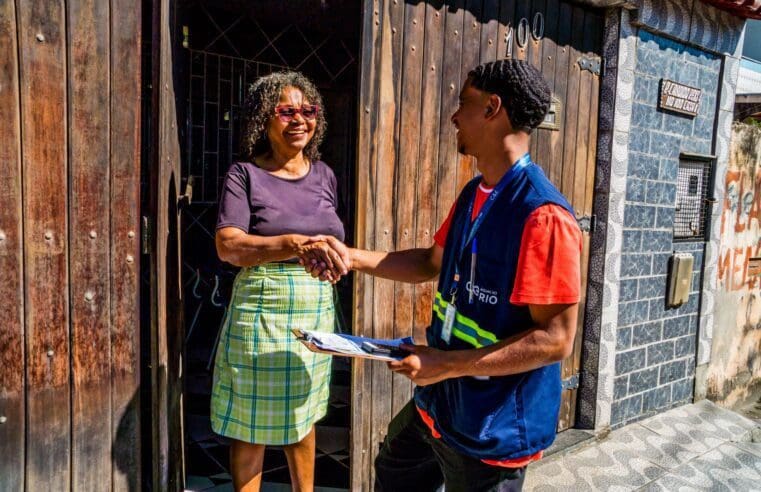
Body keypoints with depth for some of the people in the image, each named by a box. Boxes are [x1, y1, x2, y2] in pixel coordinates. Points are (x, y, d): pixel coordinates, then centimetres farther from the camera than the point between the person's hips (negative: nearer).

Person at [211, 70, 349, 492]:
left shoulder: (324, 175, 7)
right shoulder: (245, 174, -7)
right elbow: (228, 247, -19)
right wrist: (297, 245, -30)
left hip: (316, 311, 5)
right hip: (262, 312, -4)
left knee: (303, 416, 20)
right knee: (252, 424, 9)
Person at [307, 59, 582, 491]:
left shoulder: (542, 214, -27)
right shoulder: (473, 194, 3)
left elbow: (556, 339, -26)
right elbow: (434, 263, 14)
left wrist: (449, 365, -26)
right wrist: (353, 257, 6)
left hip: (494, 429, -8)